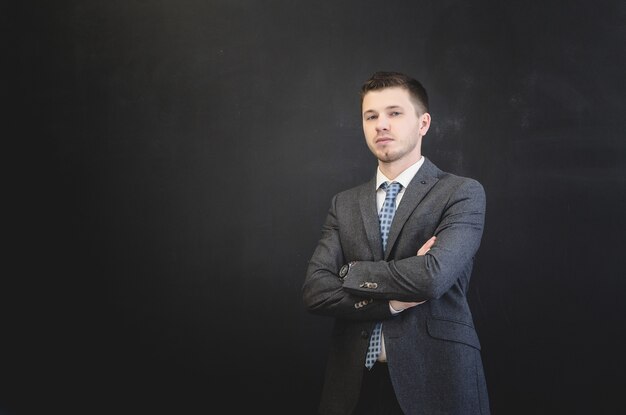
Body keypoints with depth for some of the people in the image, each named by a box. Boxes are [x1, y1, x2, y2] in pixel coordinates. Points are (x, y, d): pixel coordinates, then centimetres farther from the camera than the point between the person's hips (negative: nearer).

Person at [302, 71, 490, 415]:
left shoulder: (462, 193, -5)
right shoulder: (344, 204, 9)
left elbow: (433, 275, -20)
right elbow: (314, 290, -2)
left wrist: (352, 273, -7)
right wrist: (393, 302, -15)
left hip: (434, 380, -3)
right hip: (355, 383, 4)